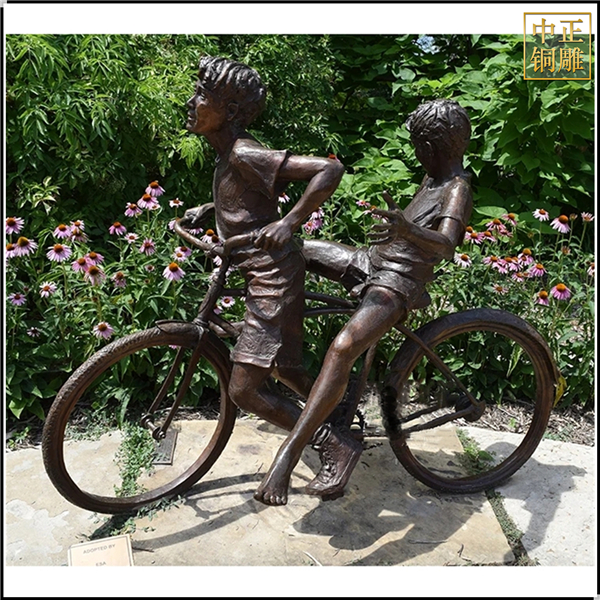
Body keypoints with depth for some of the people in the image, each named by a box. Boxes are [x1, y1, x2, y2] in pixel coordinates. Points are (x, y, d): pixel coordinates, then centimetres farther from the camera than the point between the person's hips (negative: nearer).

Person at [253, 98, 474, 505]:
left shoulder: (457, 189, -13)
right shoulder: (433, 177, 16)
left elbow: (446, 245, -32)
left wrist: (407, 230, -51)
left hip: (397, 284, -10)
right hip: (373, 261, 10)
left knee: (343, 347, -35)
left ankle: (287, 456, -33)